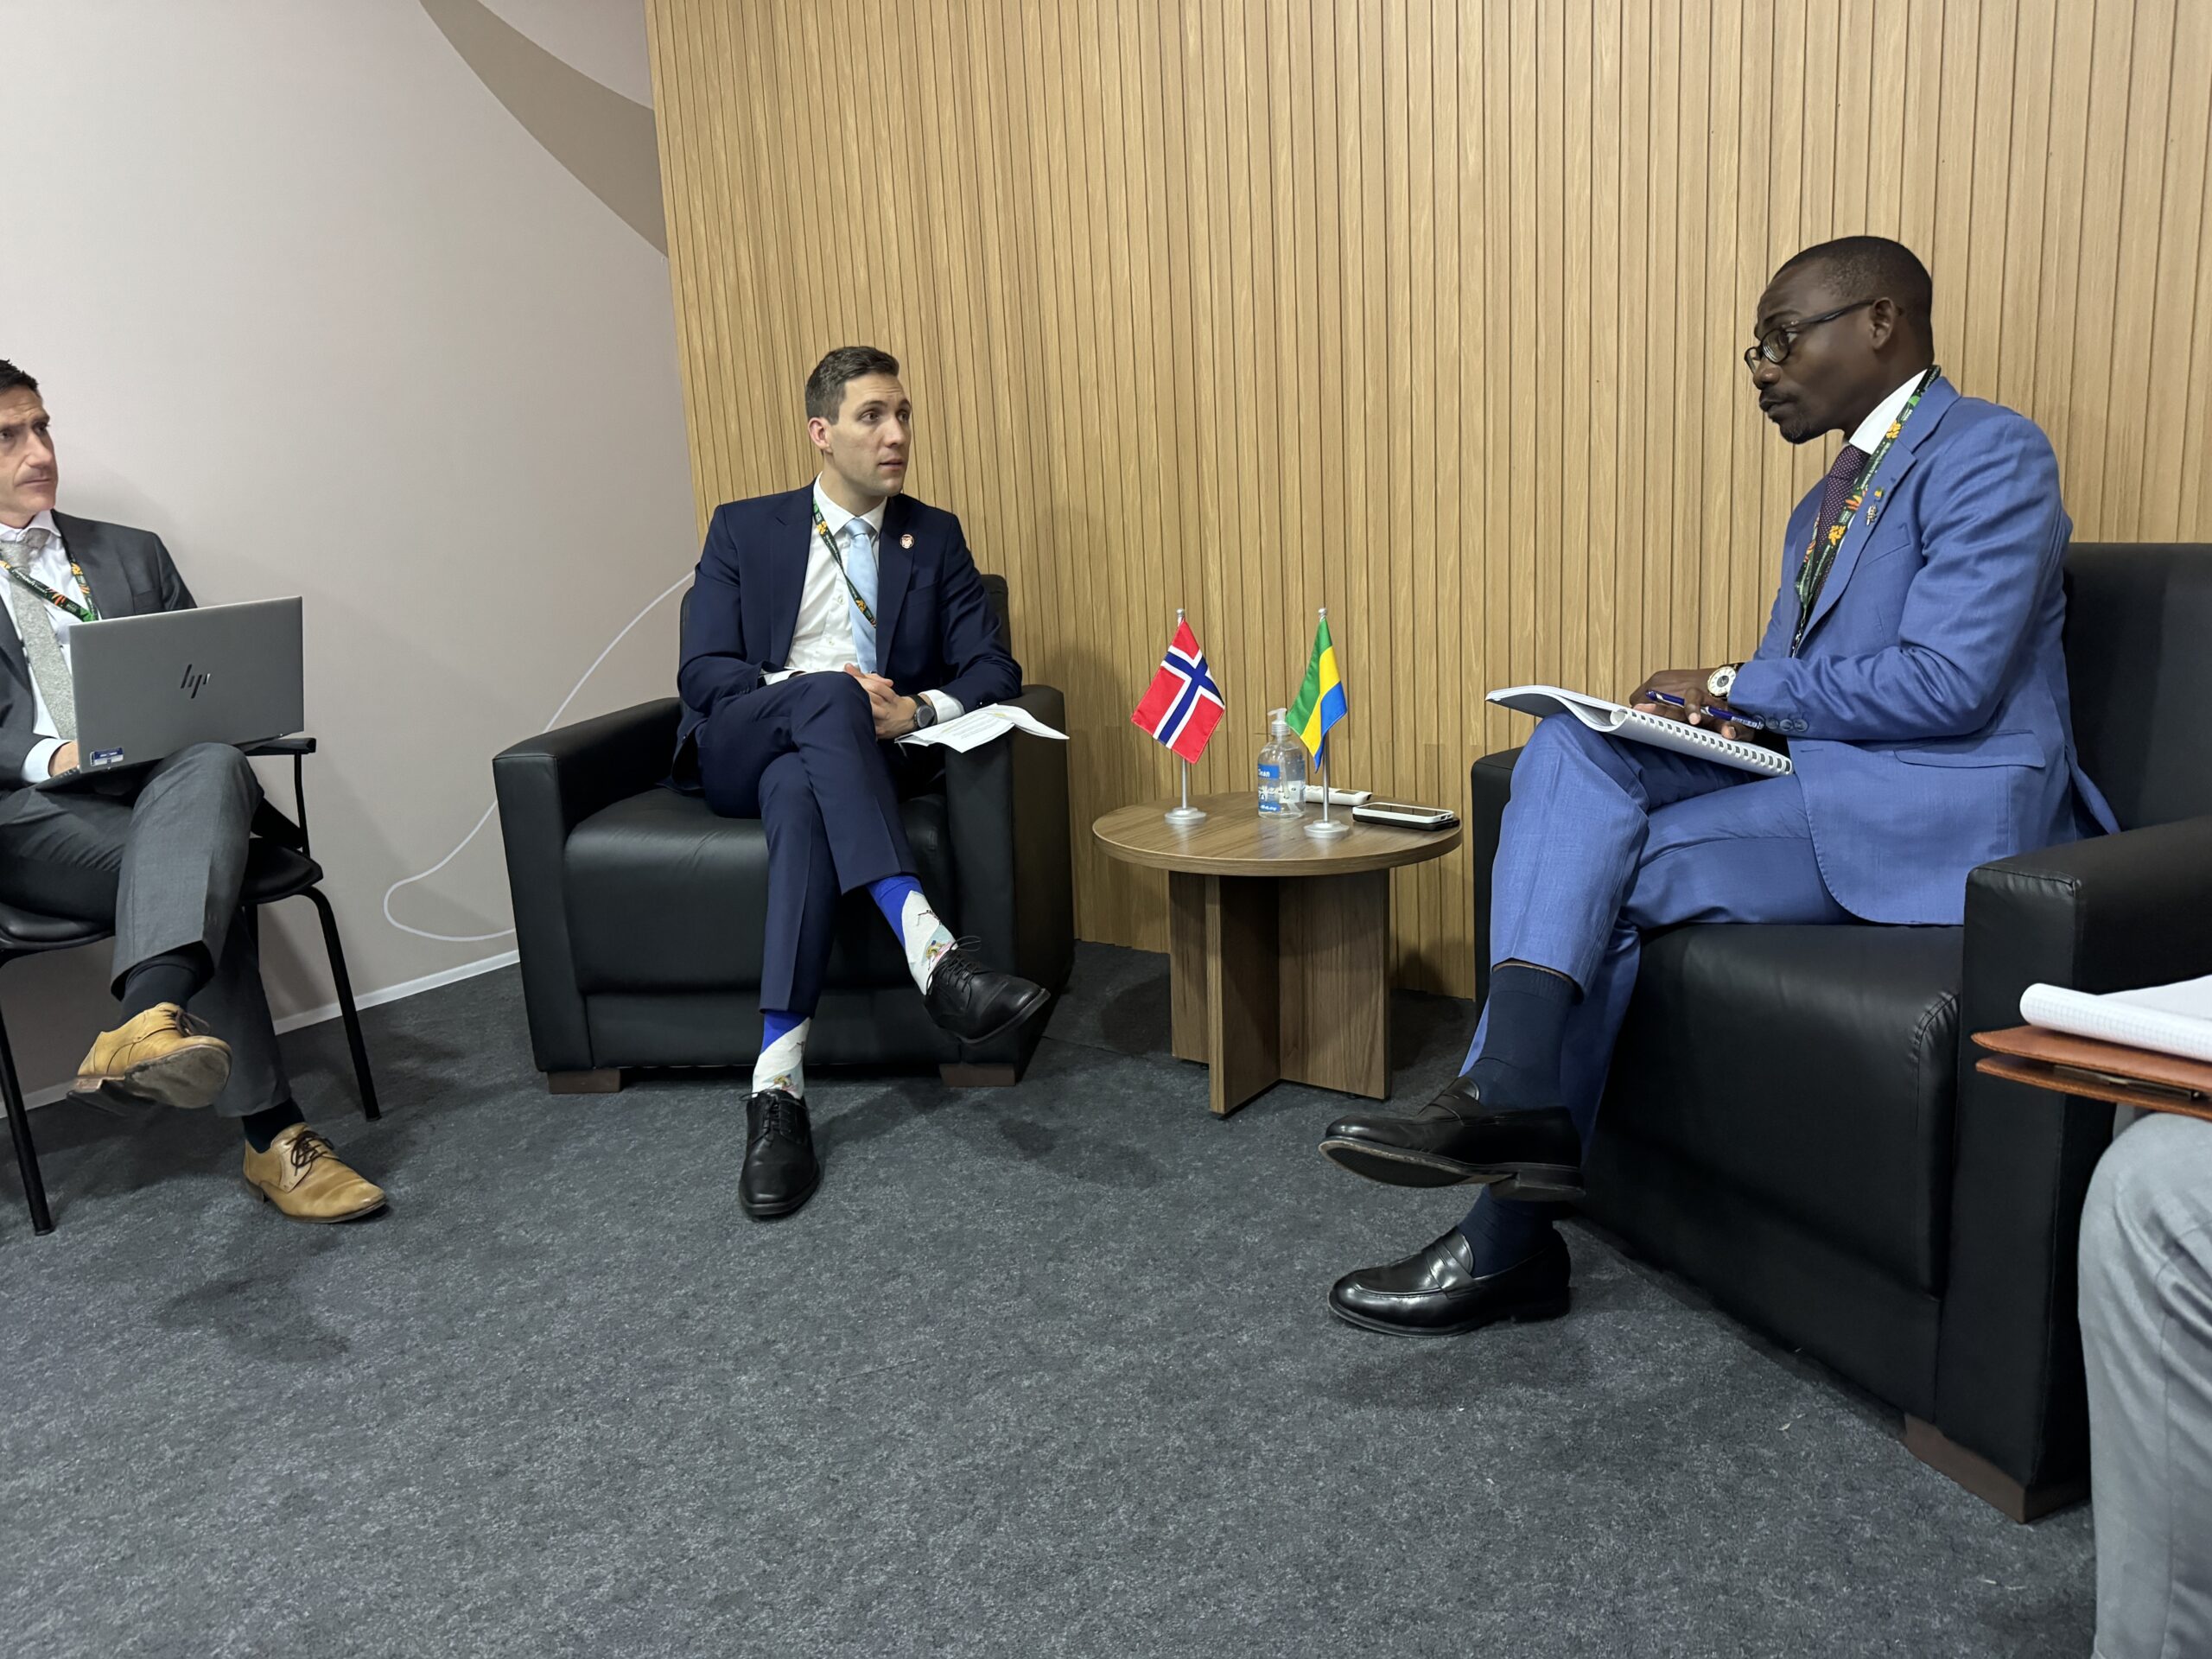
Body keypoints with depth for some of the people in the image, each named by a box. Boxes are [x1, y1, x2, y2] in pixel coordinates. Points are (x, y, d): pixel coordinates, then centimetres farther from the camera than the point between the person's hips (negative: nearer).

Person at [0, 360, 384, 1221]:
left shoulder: (131, 555, 25)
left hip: (165, 782, 2)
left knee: (212, 763, -37)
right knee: (200, 879, -34)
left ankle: (149, 1025, -57)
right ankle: (274, 1134, -39)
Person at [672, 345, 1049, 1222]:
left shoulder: (934, 538, 15)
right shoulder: (743, 528, 11)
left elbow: (994, 667, 5)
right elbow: (701, 674, 1)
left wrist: (919, 710, -17)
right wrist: (809, 689, -18)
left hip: (856, 755, 1)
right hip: (738, 750, 0)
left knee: (799, 793, -37)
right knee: (828, 694, -36)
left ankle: (777, 1082, -44)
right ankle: (929, 948, -51)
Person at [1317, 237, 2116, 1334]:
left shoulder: (1989, 452, -5)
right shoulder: (1826, 508, 23)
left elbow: (1948, 684, -17)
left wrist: (1735, 691, -10)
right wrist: (1712, 706, -4)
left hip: (1941, 806, -8)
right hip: (1814, 783, 8)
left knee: (1606, 882, -21)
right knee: (1572, 744, -14)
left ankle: (1513, 1235, -13)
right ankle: (1513, 1096, -24)